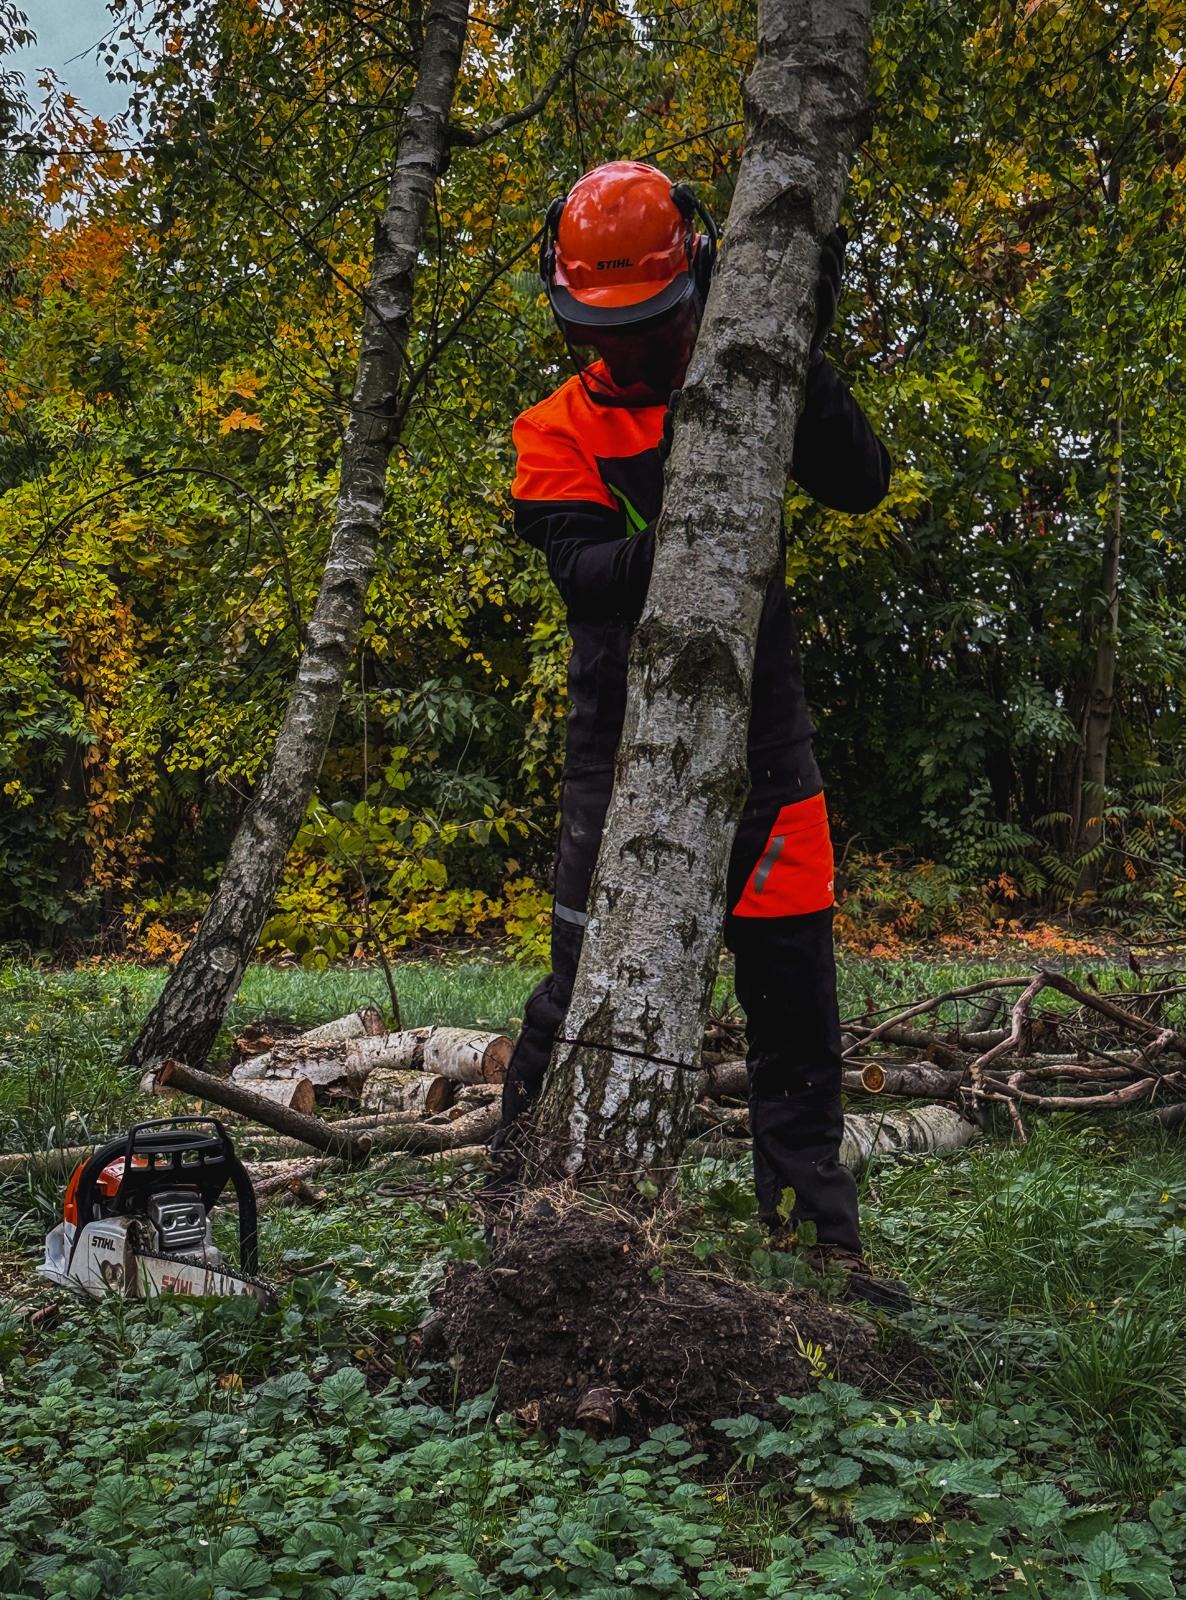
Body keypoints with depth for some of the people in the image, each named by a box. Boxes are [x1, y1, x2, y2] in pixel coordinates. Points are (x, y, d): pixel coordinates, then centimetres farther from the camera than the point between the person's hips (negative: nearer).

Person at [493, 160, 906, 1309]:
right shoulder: (556, 433, 2)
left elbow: (862, 487, -6)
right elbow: (582, 570, -14)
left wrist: (801, 362, -18)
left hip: (759, 732, 2)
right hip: (624, 736, -2)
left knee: (791, 979, 5)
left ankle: (819, 1231, 16)